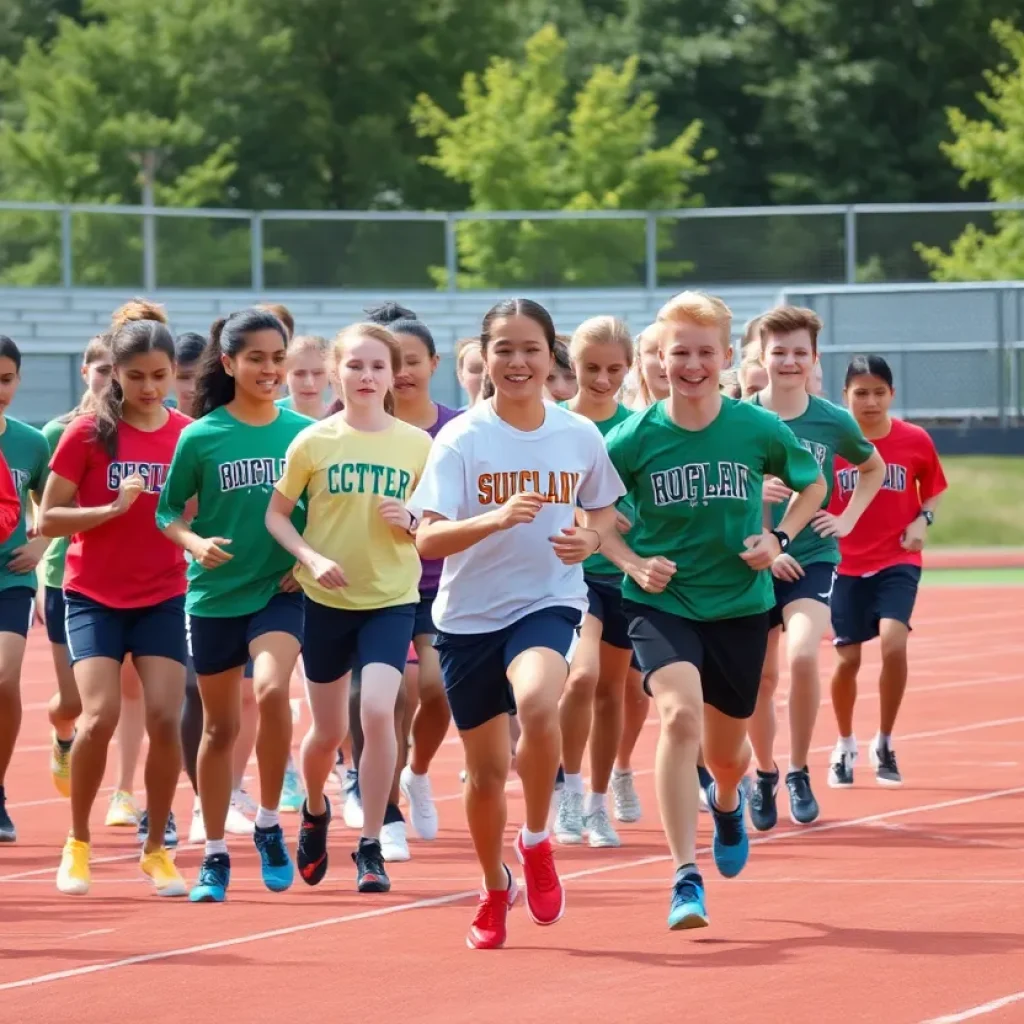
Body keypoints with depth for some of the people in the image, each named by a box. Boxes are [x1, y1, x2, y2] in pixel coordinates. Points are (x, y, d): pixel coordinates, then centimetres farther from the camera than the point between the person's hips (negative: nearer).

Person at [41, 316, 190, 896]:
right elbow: (48, 520, -7)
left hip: (163, 598, 2)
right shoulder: (89, 434, -8)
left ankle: (156, 849, 9)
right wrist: (111, 508, -20)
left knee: (165, 718, -9)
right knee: (101, 717, -14)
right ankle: (78, 844, 7)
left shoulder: (189, 435, -1)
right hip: (94, 597, -2)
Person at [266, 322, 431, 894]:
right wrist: (310, 557, -16)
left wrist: (411, 521, -15)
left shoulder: (417, 444, -2)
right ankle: (315, 811, 42)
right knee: (328, 729, 10)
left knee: (378, 712, -19)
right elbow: (276, 513, 0)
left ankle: (371, 847, -8)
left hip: (392, 599, -1)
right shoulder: (314, 442, -4)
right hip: (326, 600, 1)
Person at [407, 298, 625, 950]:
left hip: (548, 601, 0)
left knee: (537, 703, -33)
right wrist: (498, 518, -33)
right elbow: (428, 538, -16)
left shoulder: (580, 436, -1)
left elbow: (603, 509, 16)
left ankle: (537, 841, -8)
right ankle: (496, 889, 35)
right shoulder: (462, 440, -9)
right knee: (487, 770, 8)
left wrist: (592, 538, -8)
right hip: (469, 613, 0)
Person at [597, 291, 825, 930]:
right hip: (662, 603, -2)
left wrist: (780, 537, -4)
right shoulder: (635, 439, -9)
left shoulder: (760, 430, -7)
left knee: (725, 751, 14)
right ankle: (686, 879, -25)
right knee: (681, 714, -27)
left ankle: (728, 804, 55)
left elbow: (814, 485, 12)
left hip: (740, 605, 2)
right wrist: (631, 562, -11)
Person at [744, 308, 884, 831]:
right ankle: (764, 777, 30)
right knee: (761, 676, 6)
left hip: (813, 558, -1)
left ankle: (799, 774, -6)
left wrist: (848, 519, 5)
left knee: (802, 656, -23)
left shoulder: (833, 421, -1)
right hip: (753, 563, 1)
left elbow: (873, 468, 19)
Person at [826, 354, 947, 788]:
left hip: (898, 562, 0)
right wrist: (826, 522, -21)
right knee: (848, 658, 6)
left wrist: (923, 520, -8)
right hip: (846, 565, 1)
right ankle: (845, 745, 31)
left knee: (893, 643, -20)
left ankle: (884, 744, -1)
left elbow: (934, 489, 11)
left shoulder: (915, 440, -4)